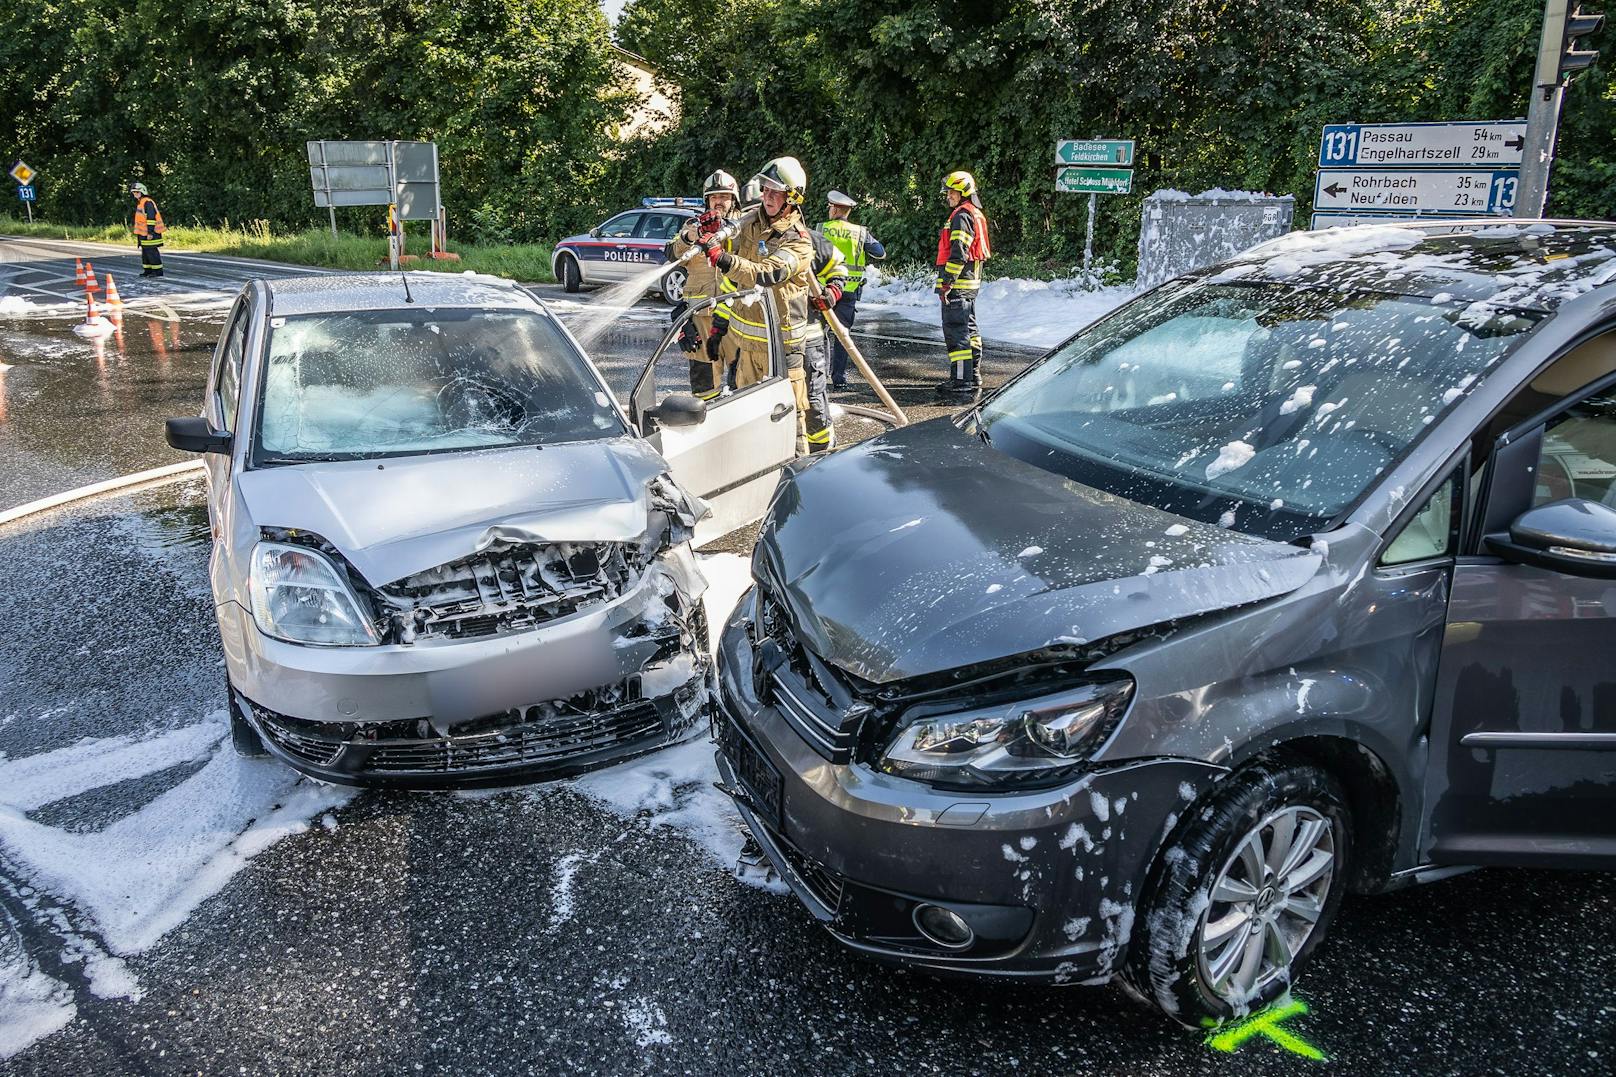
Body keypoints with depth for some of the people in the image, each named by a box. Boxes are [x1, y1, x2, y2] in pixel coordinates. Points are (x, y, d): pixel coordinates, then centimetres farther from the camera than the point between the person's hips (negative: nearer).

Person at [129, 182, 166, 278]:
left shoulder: (148, 202, -15)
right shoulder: (140, 203, 19)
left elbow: (151, 218, -21)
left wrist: (150, 232, -24)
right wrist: (139, 233, 26)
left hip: (151, 233, -10)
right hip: (143, 233, 10)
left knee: (151, 251, -9)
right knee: (145, 252, 12)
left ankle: (158, 270, -4)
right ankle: (148, 270, 18)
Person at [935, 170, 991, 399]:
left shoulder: (962, 216, -13)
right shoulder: (976, 215, 20)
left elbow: (958, 253, -22)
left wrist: (946, 282, -21)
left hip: (957, 285, -11)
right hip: (970, 283, 11)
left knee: (956, 332, -11)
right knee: (968, 330, 16)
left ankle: (962, 382, -13)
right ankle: (973, 378, 24)